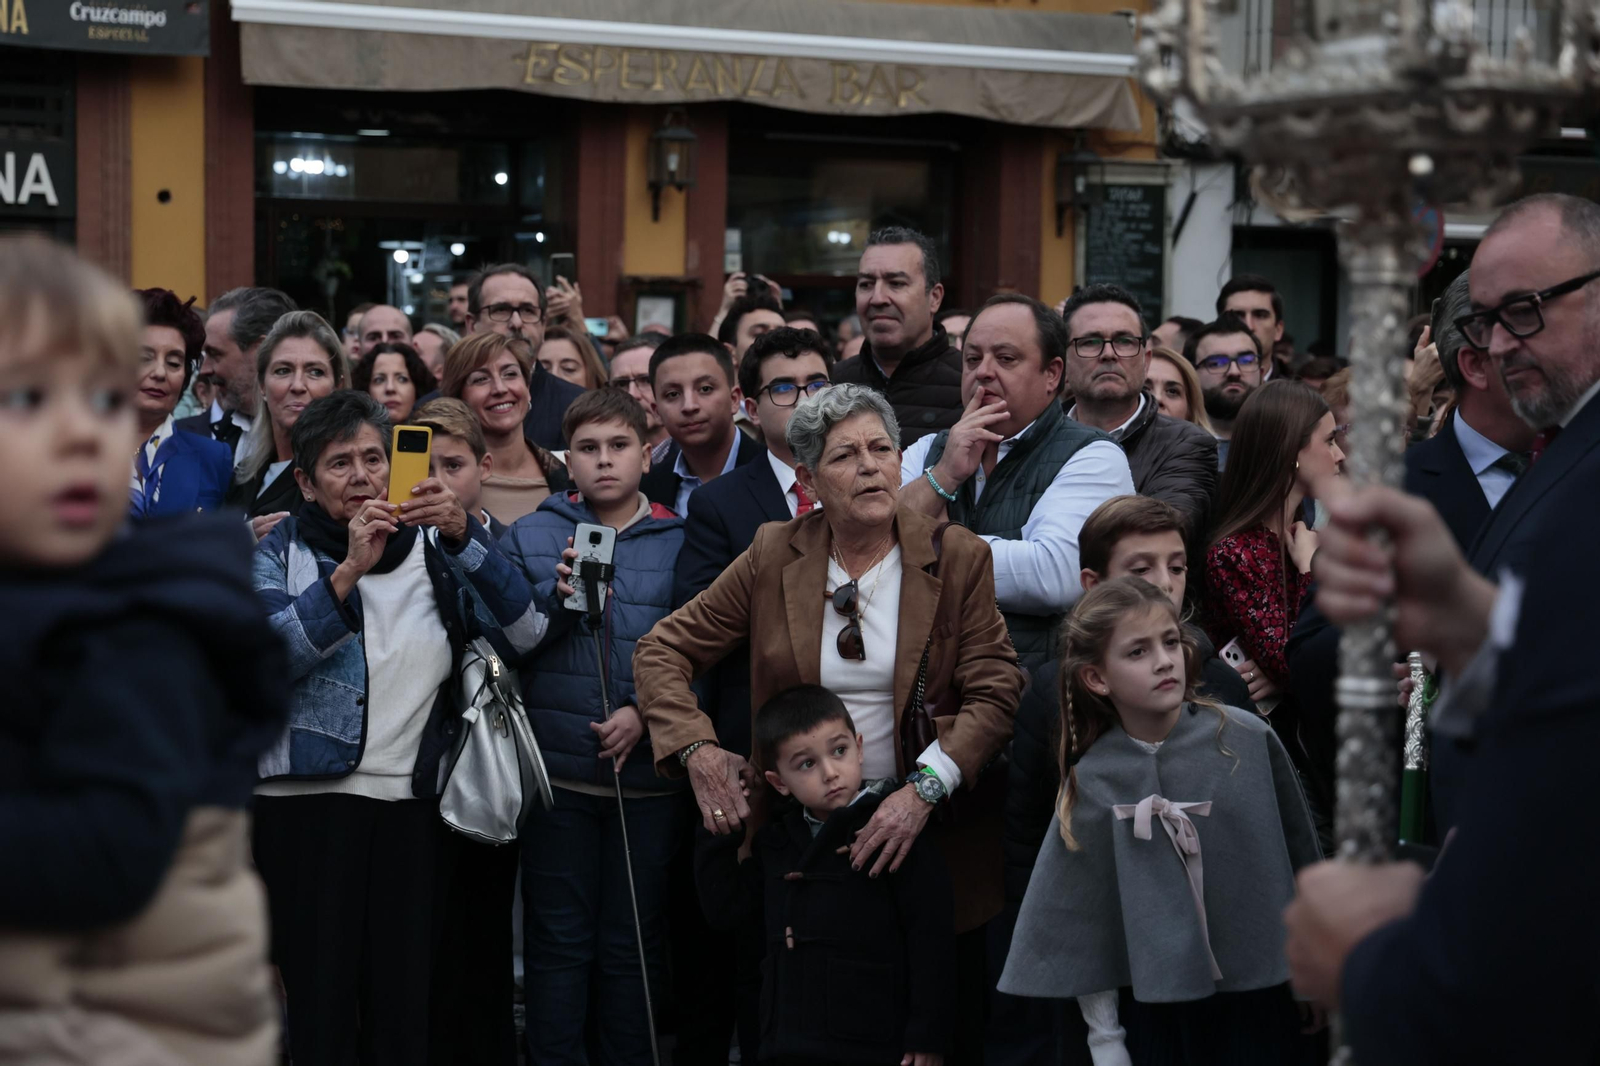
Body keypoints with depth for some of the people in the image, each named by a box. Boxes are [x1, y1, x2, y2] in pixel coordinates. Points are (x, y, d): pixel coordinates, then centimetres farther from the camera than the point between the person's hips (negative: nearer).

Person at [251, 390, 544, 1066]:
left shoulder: (433, 549, 11)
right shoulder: (282, 553, 6)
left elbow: (522, 635, -1)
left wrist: (463, 537, -12)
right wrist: (350, 570, -20)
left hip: (413, 797, 2)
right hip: (311, 791, -2)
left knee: (407, 997, 2)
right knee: (320, 992, -3)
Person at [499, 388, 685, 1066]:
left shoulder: (680, 544, 4)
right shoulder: (530, 538, 7)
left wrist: (645, 713, -16)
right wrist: (558, 597, -15)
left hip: (648, 774, 0)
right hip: (557, 771, 0)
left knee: (633, 944, 8)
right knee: (558, 941, 5)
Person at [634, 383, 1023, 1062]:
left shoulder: (958, 558, -5)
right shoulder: (775, 556, 0)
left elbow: (994, 694, -11)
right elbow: (662, 650, 3)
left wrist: (924, 790, -24)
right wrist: (698, 751, -13)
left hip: (930, 836, -1)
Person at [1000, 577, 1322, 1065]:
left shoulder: (1248, 740, -8)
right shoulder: (1090, 783, -6)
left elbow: (1300, 856, 3)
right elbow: (1085, 921, 1)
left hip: (1264, 1003, 0)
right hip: (1158, 1008, 0)